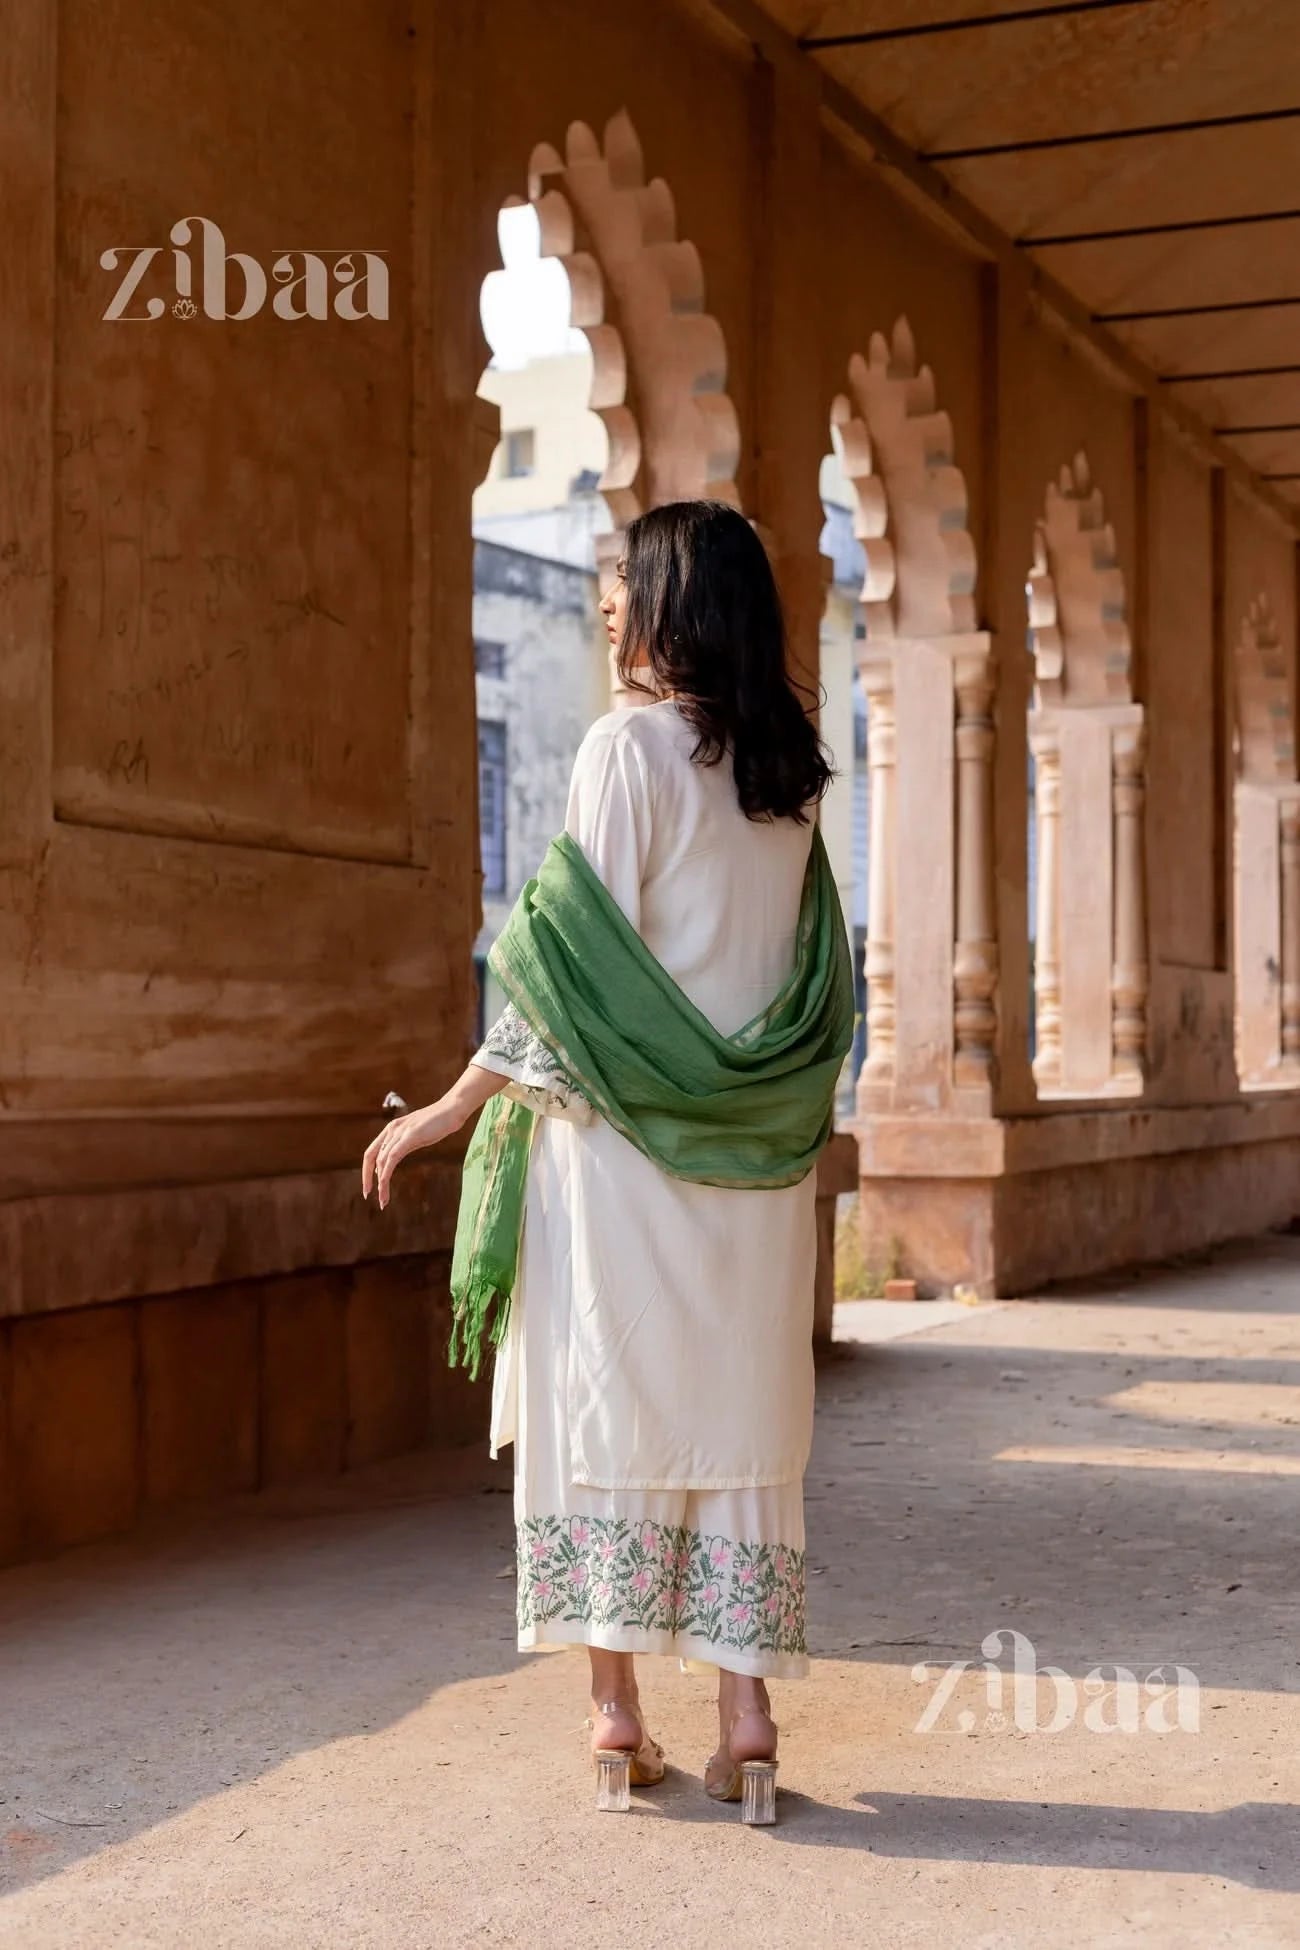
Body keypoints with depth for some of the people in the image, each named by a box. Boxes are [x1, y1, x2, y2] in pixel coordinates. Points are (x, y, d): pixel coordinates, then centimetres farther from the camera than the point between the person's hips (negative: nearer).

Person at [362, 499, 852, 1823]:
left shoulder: (629, 745, -10)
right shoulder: (786, 767, 9)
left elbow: (585, 958, -13)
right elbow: (817, 977, 12)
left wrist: (454, 1106, -8)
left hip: (625, 1129, -5)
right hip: (756, 1146, 5)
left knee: (612, 1396, 3)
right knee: (739, 1409, 7)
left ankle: (616, 1712, 7)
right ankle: (746, 1721, 6)